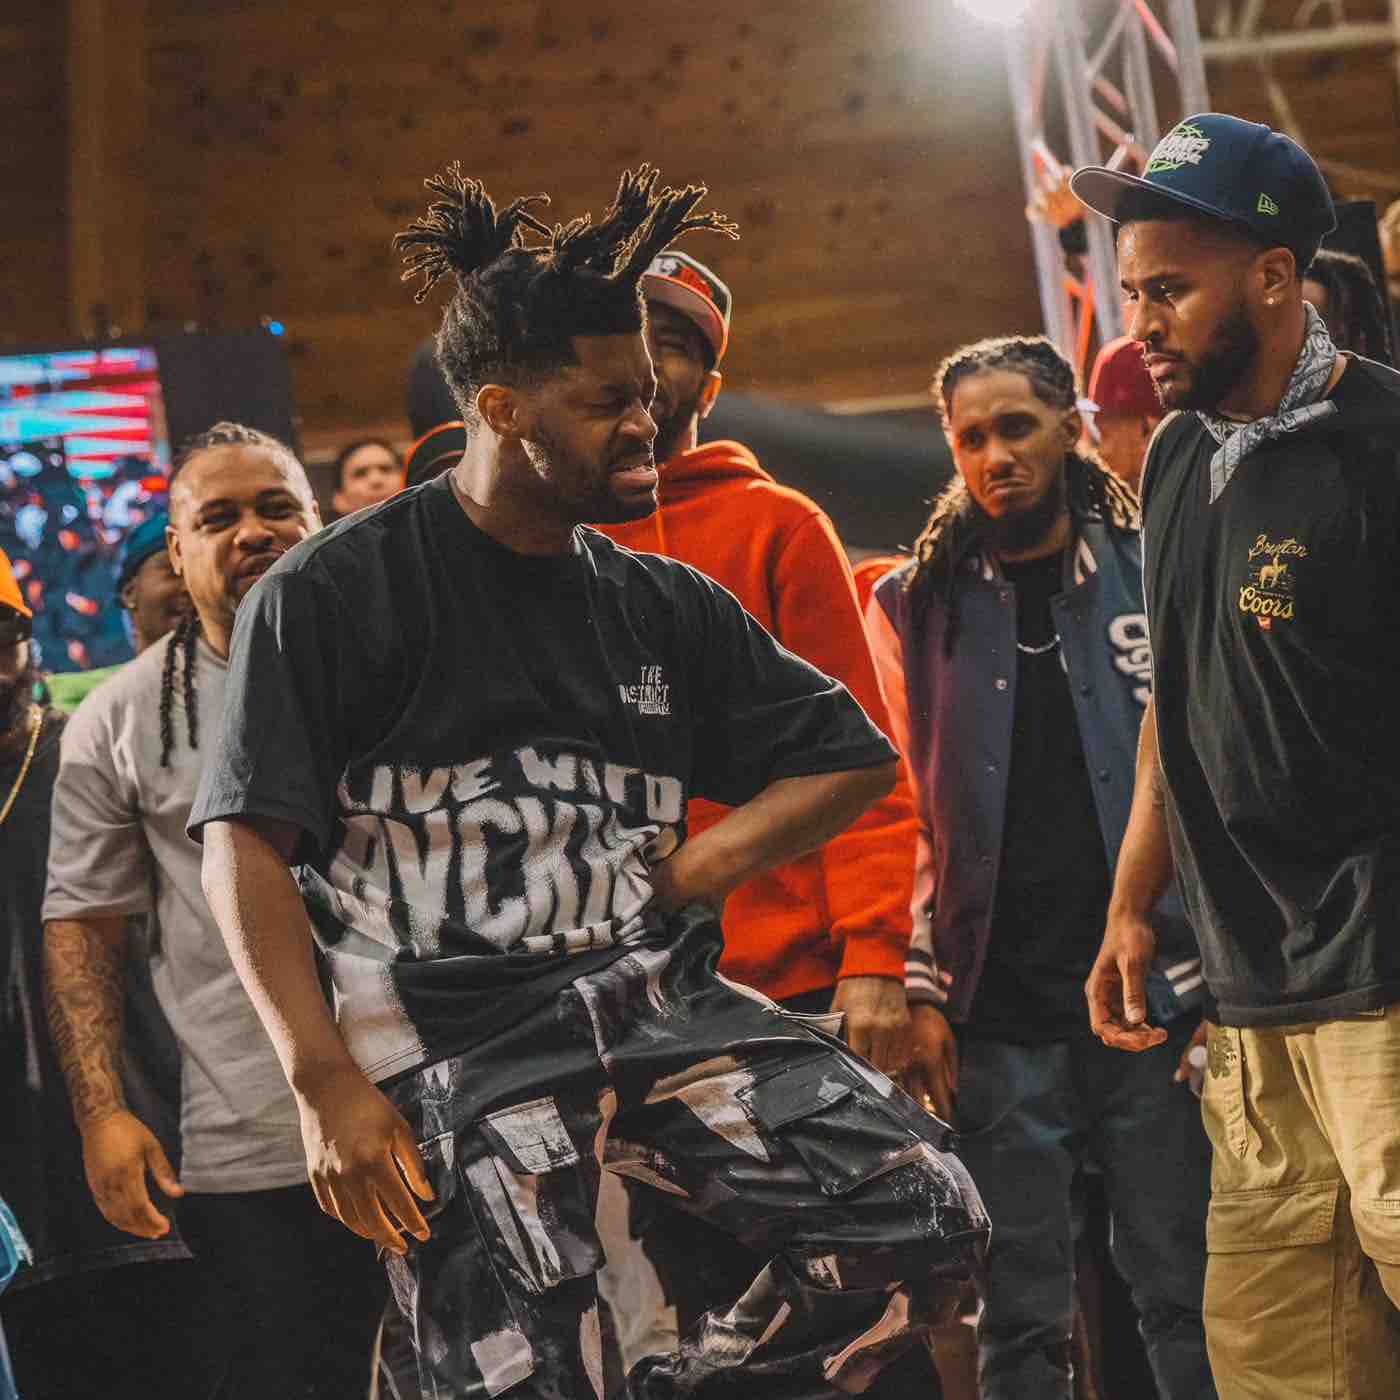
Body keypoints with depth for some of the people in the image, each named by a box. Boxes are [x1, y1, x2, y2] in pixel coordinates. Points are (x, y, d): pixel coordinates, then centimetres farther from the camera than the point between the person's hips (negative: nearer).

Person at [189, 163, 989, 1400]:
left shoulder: (661, 602, 12)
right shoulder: (334, 595, -2)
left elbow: (852, 757, 19)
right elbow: (245, 845, -7)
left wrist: (702, 864, 2)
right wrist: (326, 1084, -15)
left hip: (655, 1004, 5)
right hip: (458, 1049, -5)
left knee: (926, 1214, -11)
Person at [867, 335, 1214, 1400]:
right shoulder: (919, 605, 8)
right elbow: (905, 816, 9)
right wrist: (922, 994, 1)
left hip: (1155, 1005, 0)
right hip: (998, 1023, 1)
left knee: (1187, 1295, 1)